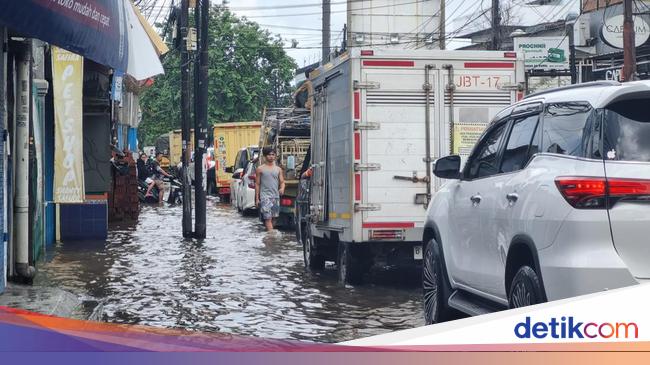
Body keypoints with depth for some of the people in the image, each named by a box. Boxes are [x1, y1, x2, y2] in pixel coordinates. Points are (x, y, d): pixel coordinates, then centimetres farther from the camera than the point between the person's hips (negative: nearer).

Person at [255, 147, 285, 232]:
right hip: (265, 196, -4)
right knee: (268, 217, -12)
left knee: (273, 217, 8)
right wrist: (257, 198, -2)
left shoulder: (278, 169, 12)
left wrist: (282, 188, -14)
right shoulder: (260, 169, 2)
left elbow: (282, 182, 10)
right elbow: (257, 184, 3)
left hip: (276, 196, 4)